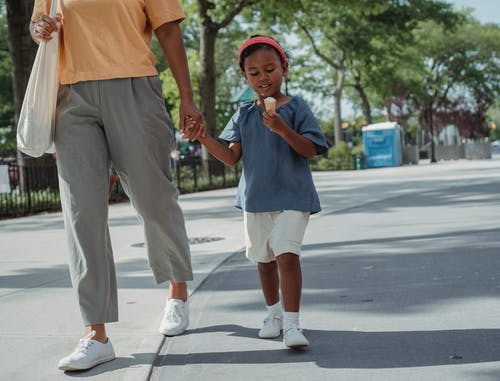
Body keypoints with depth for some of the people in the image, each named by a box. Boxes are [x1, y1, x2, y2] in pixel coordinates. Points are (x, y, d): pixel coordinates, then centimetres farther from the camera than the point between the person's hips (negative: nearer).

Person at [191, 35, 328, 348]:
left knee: (287, 254, -18)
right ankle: (274, 313, 32)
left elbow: (310, 150, -10)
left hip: (291, 196, -5)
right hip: (255, 197, 5)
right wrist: (203, 137, -10)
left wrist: (282, 129, -25)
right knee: (264, 259, 14)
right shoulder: (244, 115, 8)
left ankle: (291, 323, -16)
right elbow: (231, 157, 4)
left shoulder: (296, 108, -4)